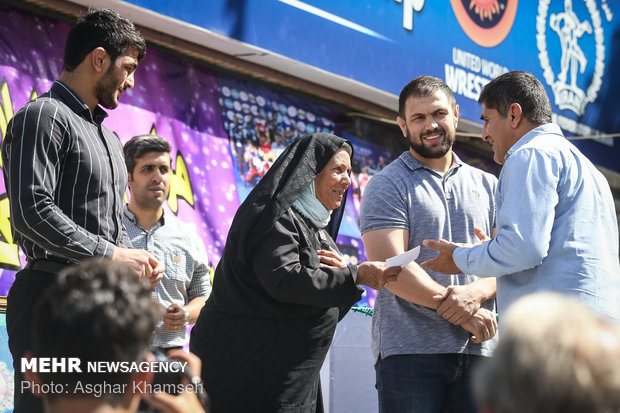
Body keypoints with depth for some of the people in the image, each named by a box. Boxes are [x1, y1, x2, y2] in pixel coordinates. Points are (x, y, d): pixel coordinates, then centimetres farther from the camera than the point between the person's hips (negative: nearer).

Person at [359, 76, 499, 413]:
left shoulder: (487, 186, 18)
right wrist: (460, 312, -13)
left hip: (477, 350, 4)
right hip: (409, 348, -4)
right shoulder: (387, 186, 3)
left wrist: (477, 292, -12)